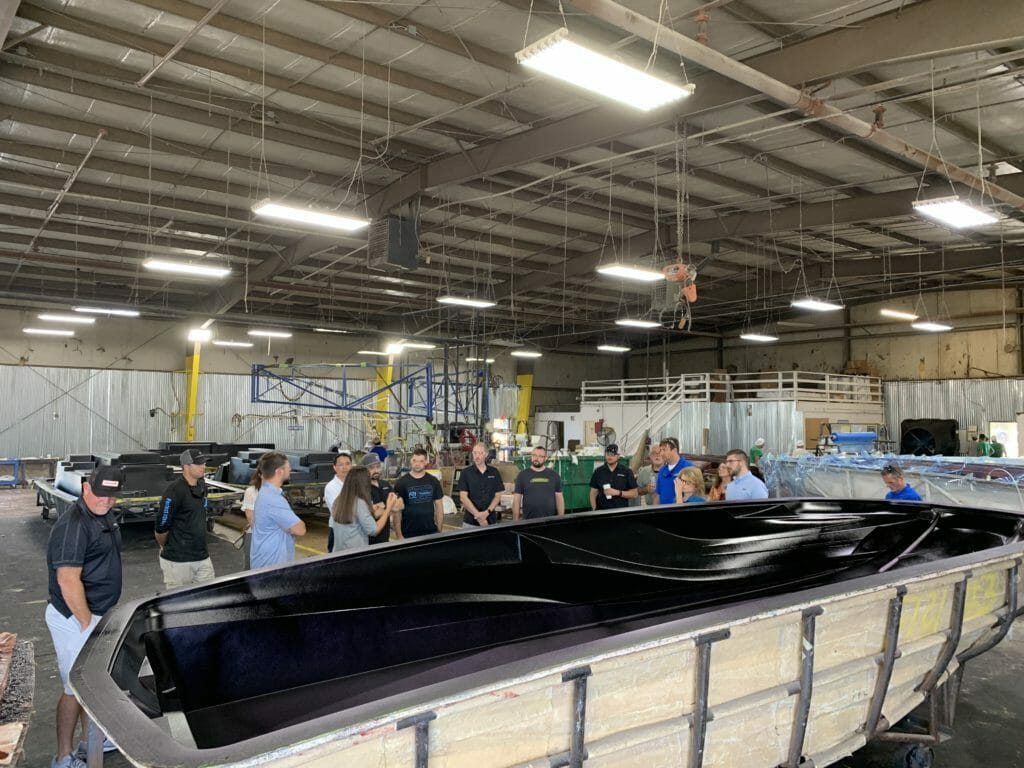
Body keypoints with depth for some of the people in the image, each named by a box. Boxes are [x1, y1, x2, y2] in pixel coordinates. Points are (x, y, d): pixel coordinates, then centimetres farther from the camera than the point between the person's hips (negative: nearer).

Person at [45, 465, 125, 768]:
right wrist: (87, 624, -20)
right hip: (75, 619, -9)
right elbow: (68, 581, -27)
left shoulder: (104, 517, 6)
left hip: (97, 613, 9)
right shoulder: (73, 526, -24)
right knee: (76, 688, 3)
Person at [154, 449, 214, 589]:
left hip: (203, 557, 7)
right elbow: (161, 527, -12)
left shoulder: (202, 486, 8)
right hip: (178, 560, -7)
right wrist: (164, 548, 4)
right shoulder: (175, 491, -17)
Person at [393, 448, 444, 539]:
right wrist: (399, 535, -7)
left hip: (431, 532, 2)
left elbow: (439, 506, 8)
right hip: (409, 535, -2)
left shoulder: (433, 481, 3)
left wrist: (439, 531, 3)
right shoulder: (401, 483, -3)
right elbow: (397, 511, -3)